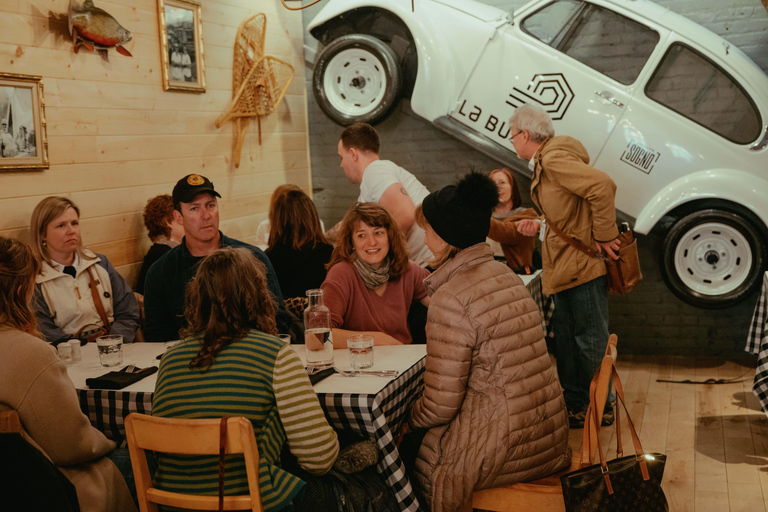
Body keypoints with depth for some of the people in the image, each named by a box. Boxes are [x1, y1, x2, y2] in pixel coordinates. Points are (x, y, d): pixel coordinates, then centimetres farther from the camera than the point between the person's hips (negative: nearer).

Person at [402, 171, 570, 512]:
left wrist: (407, 419, 3)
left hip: (504, 452, -8)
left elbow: (440, 406, -18)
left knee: (404, 450, 12)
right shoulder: (507, 276, 6)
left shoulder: (452, 298, -20)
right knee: (416, 436, 22)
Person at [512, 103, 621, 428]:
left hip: (583, 264, -11)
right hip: (565, 267, 11)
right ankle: (573, 404, 26)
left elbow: (603, 186, -28)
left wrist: (604, 237, -23)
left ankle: (601, 407, 13)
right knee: (565, 338, 15)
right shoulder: (543, 164, 16)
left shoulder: (553, 158, -17)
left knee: (591, 340, 0)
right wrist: (539, 226, 7)